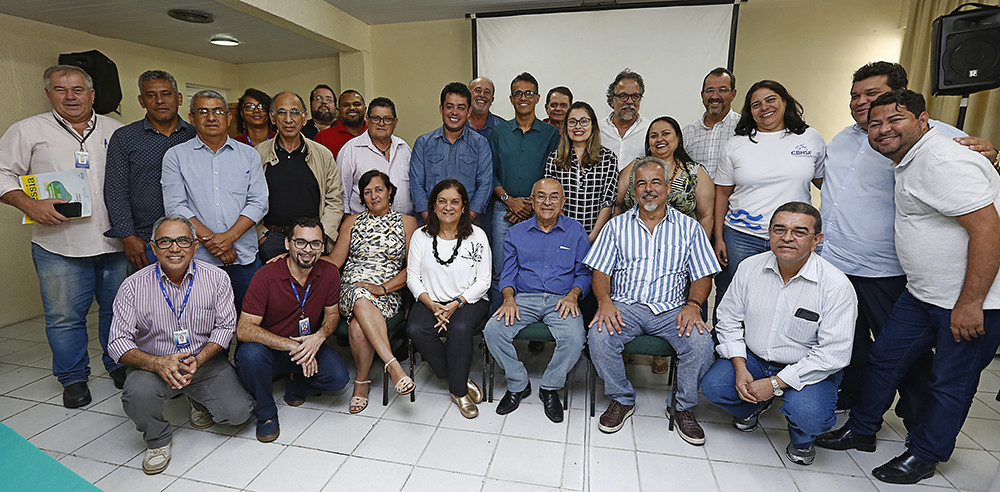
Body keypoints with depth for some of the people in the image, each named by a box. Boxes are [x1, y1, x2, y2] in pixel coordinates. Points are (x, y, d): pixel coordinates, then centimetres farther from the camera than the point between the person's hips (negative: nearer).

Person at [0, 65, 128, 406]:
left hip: (116, 242, 1)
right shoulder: (29, 131, 5)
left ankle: (120, 368, 29)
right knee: (65, 317, 6)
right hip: (60, 246, -1)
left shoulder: (117, 130, 10)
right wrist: (30, 204, -13)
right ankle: (73, 379, 23)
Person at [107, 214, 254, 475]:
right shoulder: (133, 286, -9)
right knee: (137, 395, -33)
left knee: (239, 412, -14)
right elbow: (118, 341, -9)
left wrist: (199, 360, -21)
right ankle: (158, 440, 3)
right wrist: (157, 363, -27)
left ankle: (199, 399, 24)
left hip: (205, 361, 1)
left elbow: (225, 325, -5)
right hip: (154, 363, 0)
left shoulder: (217, 278, -8)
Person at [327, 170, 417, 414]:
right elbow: (334, 261, 12)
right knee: (362, 300, -37)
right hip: (352, 290, 2)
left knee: (358, 327, -33)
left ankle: (362, 381, -11)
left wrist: (383, 288, -11)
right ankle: (393, 365, -37)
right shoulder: (352, 222, 18)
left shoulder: (407, 222, 10)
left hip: (389, 294, -1)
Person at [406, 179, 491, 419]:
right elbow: (412, 276, 3)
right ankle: (460, 379, -6)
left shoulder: (477, 236, 0)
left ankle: (458, 390, -8)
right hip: (431, 300, 2)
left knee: (460, 328, -33)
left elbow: (483, 281, -2)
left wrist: (456, 304, -15)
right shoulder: (421, 236, 6)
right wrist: (432, 305, -13)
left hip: (469, 300, -2)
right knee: (416, 330, -26)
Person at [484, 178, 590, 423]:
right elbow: (508, 273, 10)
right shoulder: (516, 232, 12)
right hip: (524, 299, 2)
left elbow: (584, 273, 8)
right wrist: (509, 298, -8)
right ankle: (518, 384, 1)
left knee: (574, 338, -30)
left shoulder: (575, 231, 10)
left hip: (561, 300, -1)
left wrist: (572, 295, -11)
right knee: (493, 330, -23)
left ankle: (550, 388, -1)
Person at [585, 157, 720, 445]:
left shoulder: (689, 228, 10)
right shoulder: (617, 225, 10)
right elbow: (600, 272, 5)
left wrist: (693, 305, -13)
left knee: (701, 342, -27)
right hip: (624, 307, 0)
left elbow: (702, 277, 7)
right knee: (598, 335, -28)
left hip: (672, 310, 0)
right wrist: (604, 301, -15)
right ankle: (622, 399, 0)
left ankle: (684, 407, 2)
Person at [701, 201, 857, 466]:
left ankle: (801, 441, 12)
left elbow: (833, 354, -19)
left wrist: (775, 383, -21)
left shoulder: (836, 286, -18)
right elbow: (729, 319, 1)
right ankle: (754, 405, 19)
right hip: (752, 357, 3)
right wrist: (740, 369, -11)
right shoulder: (749, 267, -6)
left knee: (808, 416, -29)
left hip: (808, 369, -3)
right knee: (712, 385, -18)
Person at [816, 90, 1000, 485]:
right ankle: (860, 431, 30)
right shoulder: (908, 162, 10)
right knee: (884, 359, 14)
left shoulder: (945, 162, -21)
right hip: (923, 294, 9)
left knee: (951, 385, 8)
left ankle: (923, 456, 26)